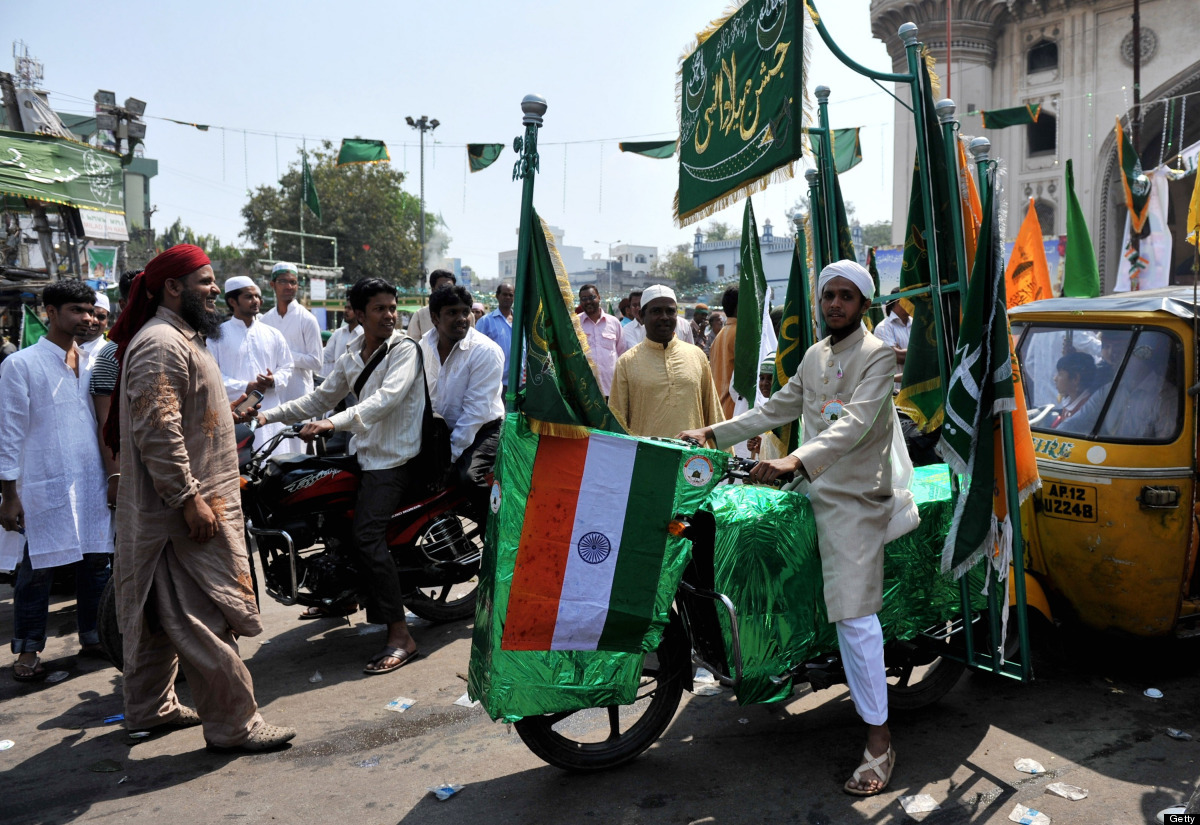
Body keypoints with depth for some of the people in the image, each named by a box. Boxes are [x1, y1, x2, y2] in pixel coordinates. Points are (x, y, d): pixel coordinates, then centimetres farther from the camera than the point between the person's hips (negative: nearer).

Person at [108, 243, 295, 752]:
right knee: (206, 618, -5)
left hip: (176, 509, 11)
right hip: (184, 514, -11)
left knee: (160, 613, 19)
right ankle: (233, 725, 2)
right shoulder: (160, 343, -18)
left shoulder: (182, 337, 18)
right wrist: (189, 499, -26)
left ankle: (149, 708, 32)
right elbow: (156, 431, -26)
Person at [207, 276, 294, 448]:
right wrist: (244, 387, -14)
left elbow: (287, 368, 16)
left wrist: (274, 381, -8)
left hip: (268, 415, 4)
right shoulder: (218, 335, 2)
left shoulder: (273, 334, 14)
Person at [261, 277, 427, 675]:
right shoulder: (350, 359, 14)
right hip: (361, 454, 9)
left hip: (393, 459, -9)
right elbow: (320, 399, 21)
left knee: (368, 536, -23)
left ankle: (400, 636, -21)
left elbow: (388, 397, -25)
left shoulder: (405, 349, -9)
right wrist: (269, 415, 11)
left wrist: (335, 422, -36)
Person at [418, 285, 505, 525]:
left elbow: (476, 409, -21)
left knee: (470, 476, -30)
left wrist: (452, 452, -24)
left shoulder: (486, 351, -17)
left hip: (481, 430, -6)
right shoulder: (425, 345, 1)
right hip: (438, 429, 7)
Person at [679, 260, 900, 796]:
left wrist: (796, 461, -37)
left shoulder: (877, 355, -7)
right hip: (812, 491, 8)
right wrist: (713, 433, 13)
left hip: (853, 497, -8)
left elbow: (855, 423, -22)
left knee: (854, 614, -11)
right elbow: (775, 410, 21)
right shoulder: (814, 356, 17)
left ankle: (878, 743, -4)